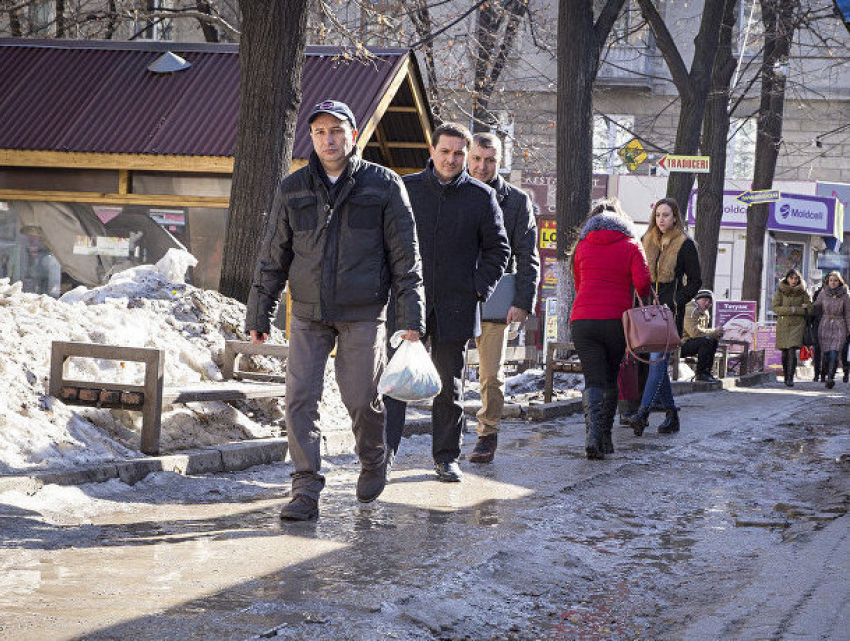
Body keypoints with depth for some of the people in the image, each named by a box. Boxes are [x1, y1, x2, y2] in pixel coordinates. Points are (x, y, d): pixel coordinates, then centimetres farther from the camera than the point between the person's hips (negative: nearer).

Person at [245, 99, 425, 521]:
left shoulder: (383, 186, -1)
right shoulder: (293, 189, 6)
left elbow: (405, 256, 0)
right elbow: (273, 257, 11)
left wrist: (411, 317, -5)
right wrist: (258, 314, 8)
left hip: (362, 315, -2)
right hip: (308, 313, 2)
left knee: (361, 399, 1)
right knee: (300, 399, -8)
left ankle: (373, 462, 31)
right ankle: (306, 493, -4)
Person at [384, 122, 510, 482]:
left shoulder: (481, 197, 4)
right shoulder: (405, 189, 4)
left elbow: (498, 248, 9)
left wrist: (480, 289, -2)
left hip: (456, 305, 1)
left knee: (449, 386, 9)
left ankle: (447, 456, 18)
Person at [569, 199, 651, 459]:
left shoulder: (582, 246, 12)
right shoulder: (631, 247, 5)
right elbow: (642, 282, -8)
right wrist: (643, 297, 14)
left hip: (582, 320, 1)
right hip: (616, 320, -1)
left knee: (594, 381, -2)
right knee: (611, 379, 16)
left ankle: (593, 432, -25)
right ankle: (606, 438, 18)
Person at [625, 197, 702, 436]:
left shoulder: (685, 245, -3)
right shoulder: (647, 241, 13)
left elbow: (695, 281, -1)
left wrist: (675, 302, -12)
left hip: (671, 311, -6)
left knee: (658, 359, -15)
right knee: (657, 362, 6)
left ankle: (643, 414, -25)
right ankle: (671, 414, 16)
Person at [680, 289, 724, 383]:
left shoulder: (705, 313, 17)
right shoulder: (691, 310, -16)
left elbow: (703, 332, 20)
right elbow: (694, 332, -26)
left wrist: (716, 334, -3)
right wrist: (714, 331, -17)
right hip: (680, 345, -10)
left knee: (714, 341, 9)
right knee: (706, 341, -25)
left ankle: (706, 372, 9)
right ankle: (700, 374, -18)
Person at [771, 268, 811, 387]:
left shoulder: (803, 292, 4)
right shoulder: (780, 291, 3)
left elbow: (809, 310, 1)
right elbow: (775, 308, -5)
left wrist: (795, 310, -10)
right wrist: (791, 310, -15)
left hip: (797, 324, -1)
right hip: (783, 324, 1)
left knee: (792, 350, -15)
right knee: (784, 353, 5)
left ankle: (790, 378, -16)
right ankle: (786, 376, 20)